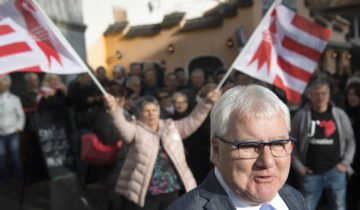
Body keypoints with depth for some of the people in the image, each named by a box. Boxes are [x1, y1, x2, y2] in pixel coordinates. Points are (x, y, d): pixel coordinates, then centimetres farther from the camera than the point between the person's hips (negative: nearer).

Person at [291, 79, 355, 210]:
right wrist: (298, 166, -1)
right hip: (310, 173, -1)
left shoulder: (340, 115, 6)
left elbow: (350, 141, 12)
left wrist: (345, 163, 2)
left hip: (336, 171, 2)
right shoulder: (301, 115, 0)